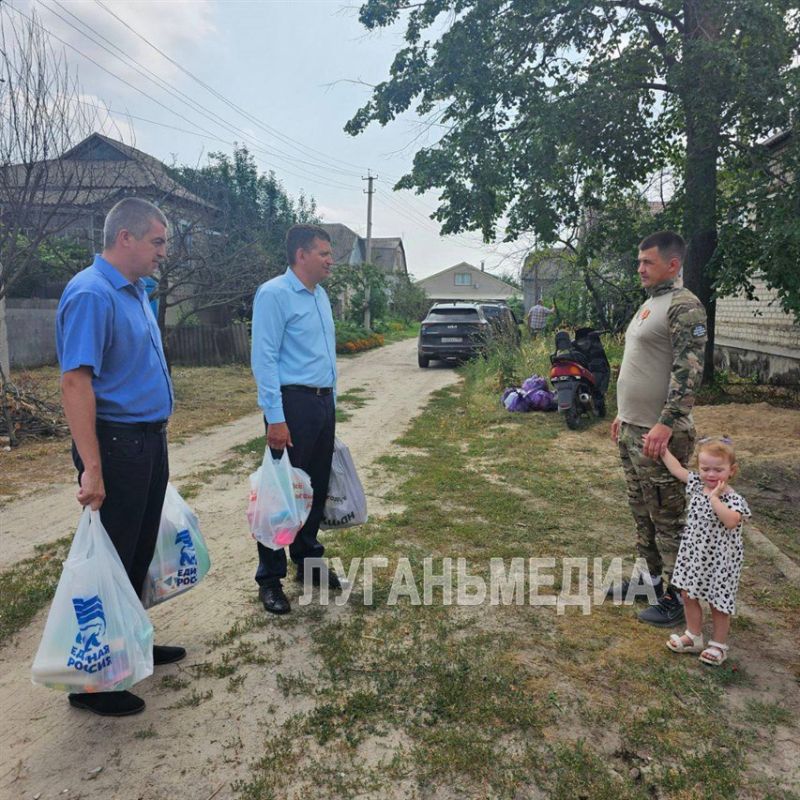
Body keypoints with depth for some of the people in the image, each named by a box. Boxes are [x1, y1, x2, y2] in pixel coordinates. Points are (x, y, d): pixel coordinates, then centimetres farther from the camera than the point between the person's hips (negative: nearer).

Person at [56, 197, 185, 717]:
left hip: (149, 440, 9)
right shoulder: (91, 294, -17)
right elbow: (75, 382, -23)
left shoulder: (136, 292, 12)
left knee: (140, 553, 19)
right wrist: (92, 468, -26)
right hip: (118, 444, -9)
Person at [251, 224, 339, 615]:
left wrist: (331, 402, 14)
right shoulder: (274, 294, -10)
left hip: (323, 402, 8)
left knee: (316, 487, 15)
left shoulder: (321, 296, 15)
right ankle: (270, 578, 13)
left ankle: (308, 561, 31)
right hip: (293, 402, -8)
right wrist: (275, 418, -20)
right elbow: (264, 359, -15)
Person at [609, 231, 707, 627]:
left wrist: (664, 426, -27)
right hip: (632, 430, 10)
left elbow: (688, 373, -21)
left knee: (667, 519, 2)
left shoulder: (684, 306, -14)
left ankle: (676, 597, 15)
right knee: (642, 512, 19)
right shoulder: (648, 304, 15)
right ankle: (652, 577, 35)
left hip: (659, 434, -9)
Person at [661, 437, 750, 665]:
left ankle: (718, 645, 30)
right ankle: (693, 637, 36)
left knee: (718, 603, 9)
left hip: (719, 560, -6)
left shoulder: (733, 499, -20)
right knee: (688, 595, 16)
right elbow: (677, 469, 11)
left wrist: (714, 497, -33)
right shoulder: (696, 484, -3)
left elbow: (731, 521, -39)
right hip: (693, 554, 6)